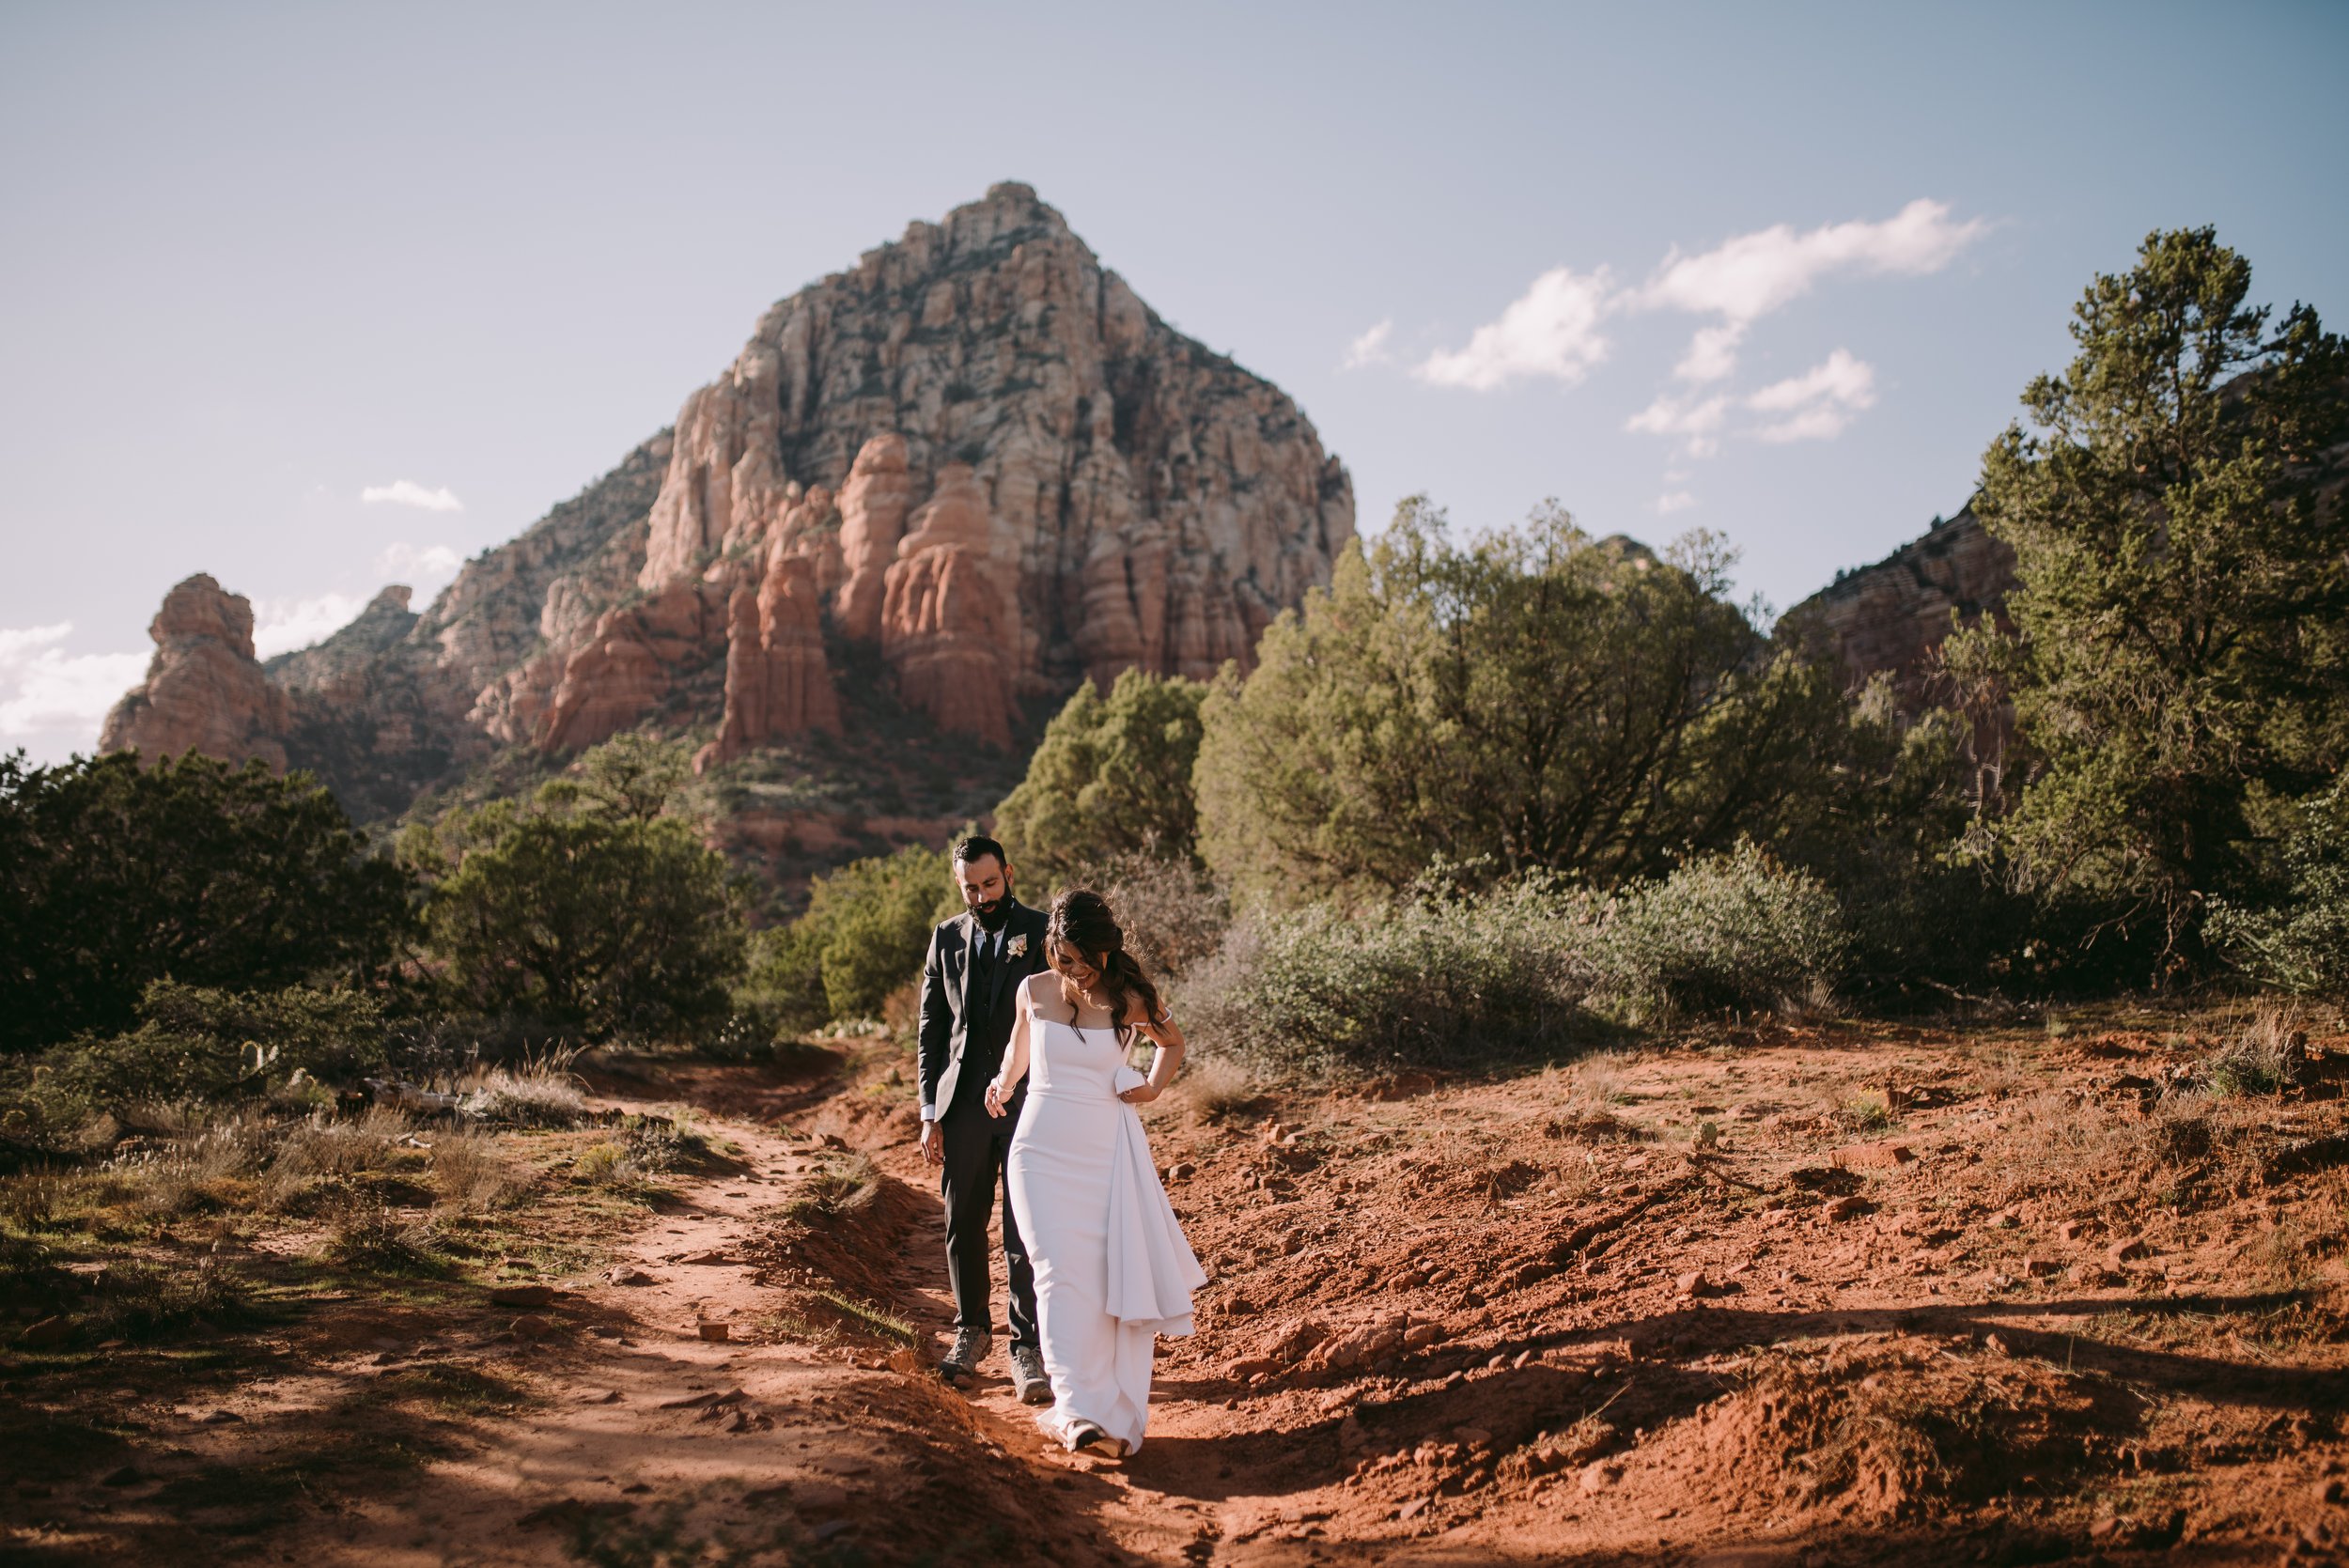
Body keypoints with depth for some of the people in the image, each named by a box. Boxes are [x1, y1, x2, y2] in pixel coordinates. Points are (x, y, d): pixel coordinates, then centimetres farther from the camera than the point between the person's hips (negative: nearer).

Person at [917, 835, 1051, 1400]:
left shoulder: (1044, 933, -2)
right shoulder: (946, 939, 9)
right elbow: (932, 1029, 11)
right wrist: (930, 1113, 6)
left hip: (1029, 1104, -4)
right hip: (964, 1105, 4)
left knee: (1027, 1233, -5)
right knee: (962, 1227, 12)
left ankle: (1028, 1348, 4)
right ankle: (972, 1331, 31)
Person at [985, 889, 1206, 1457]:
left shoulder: (1129, 1000, -3)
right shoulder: (1034, 992, 2)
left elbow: (1172, 1042, 16)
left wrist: (1155, 1086, 2)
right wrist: (1004, 1085, 26)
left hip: (1108, 1150, 0)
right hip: (1044, 1149, 0)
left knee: (1117, 1272, -1)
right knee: (1061, 1271, -13)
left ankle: (1115, 1415, 10)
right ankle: (1074, 1405, -18)